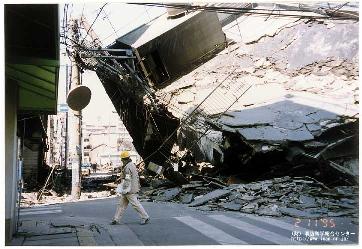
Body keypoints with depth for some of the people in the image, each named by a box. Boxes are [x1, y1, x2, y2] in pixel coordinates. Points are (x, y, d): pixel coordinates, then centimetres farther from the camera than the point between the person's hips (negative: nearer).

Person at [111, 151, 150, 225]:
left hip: (129, 190, -10)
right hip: (133, 188, 10)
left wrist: (125, 190, -19)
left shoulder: (128, 167, -18)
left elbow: (127, 180, -22)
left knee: (135, 204, -2)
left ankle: (145, 217, 6)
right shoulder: (132, 165, 13)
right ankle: (116, 220, 14)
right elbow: (136, 178, 18)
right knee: (121, 204, 11)